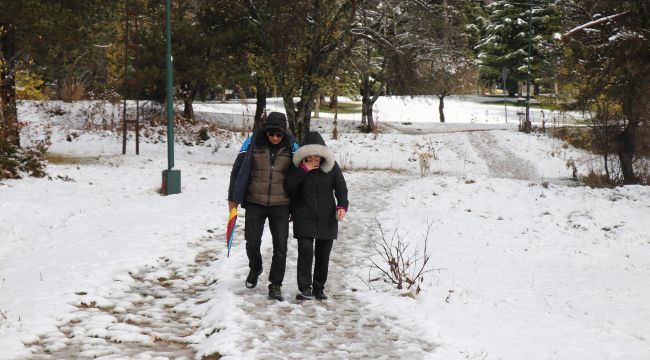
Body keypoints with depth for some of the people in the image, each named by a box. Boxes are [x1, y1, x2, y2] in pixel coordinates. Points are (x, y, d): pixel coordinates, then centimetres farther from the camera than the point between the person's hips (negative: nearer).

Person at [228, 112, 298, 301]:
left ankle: (275, 285, 13)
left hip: (280, 205, 0)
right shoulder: (252, 143, -7)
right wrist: (233, 198, 1)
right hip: (254, 203, 0)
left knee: (280, 246, 0)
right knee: (252, 242, 4)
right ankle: (255, 269, 35)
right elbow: (237, 170, 1)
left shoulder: (291, 147, -3)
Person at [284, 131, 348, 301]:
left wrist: (342, 206, -17)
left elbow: (341, 188, 0)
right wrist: (304, 170, -21)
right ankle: (305, 289, -8)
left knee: (323, 254, 7)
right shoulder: (299, 166, -1)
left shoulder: (332, 166, 0)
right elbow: (288, 185, -12)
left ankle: (319, 288, 21)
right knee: (305, 251, -12)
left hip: (326, 218, 2)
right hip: (304, 218, -2)